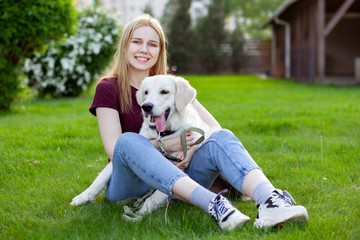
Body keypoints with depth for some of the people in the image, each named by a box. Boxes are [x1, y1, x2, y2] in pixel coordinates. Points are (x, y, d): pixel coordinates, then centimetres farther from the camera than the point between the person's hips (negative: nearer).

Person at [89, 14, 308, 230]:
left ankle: (271, 201, -53)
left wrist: (193, 149, -15)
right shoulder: (108, 88, 2)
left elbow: (214, 127, 5)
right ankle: (212, 204, -51)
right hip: (129, 185, -3)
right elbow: (114, 149, -9)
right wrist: (163, 144, -20)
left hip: (176, 173, 3)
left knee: (221, 138, -23)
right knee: (129, 141, -35)